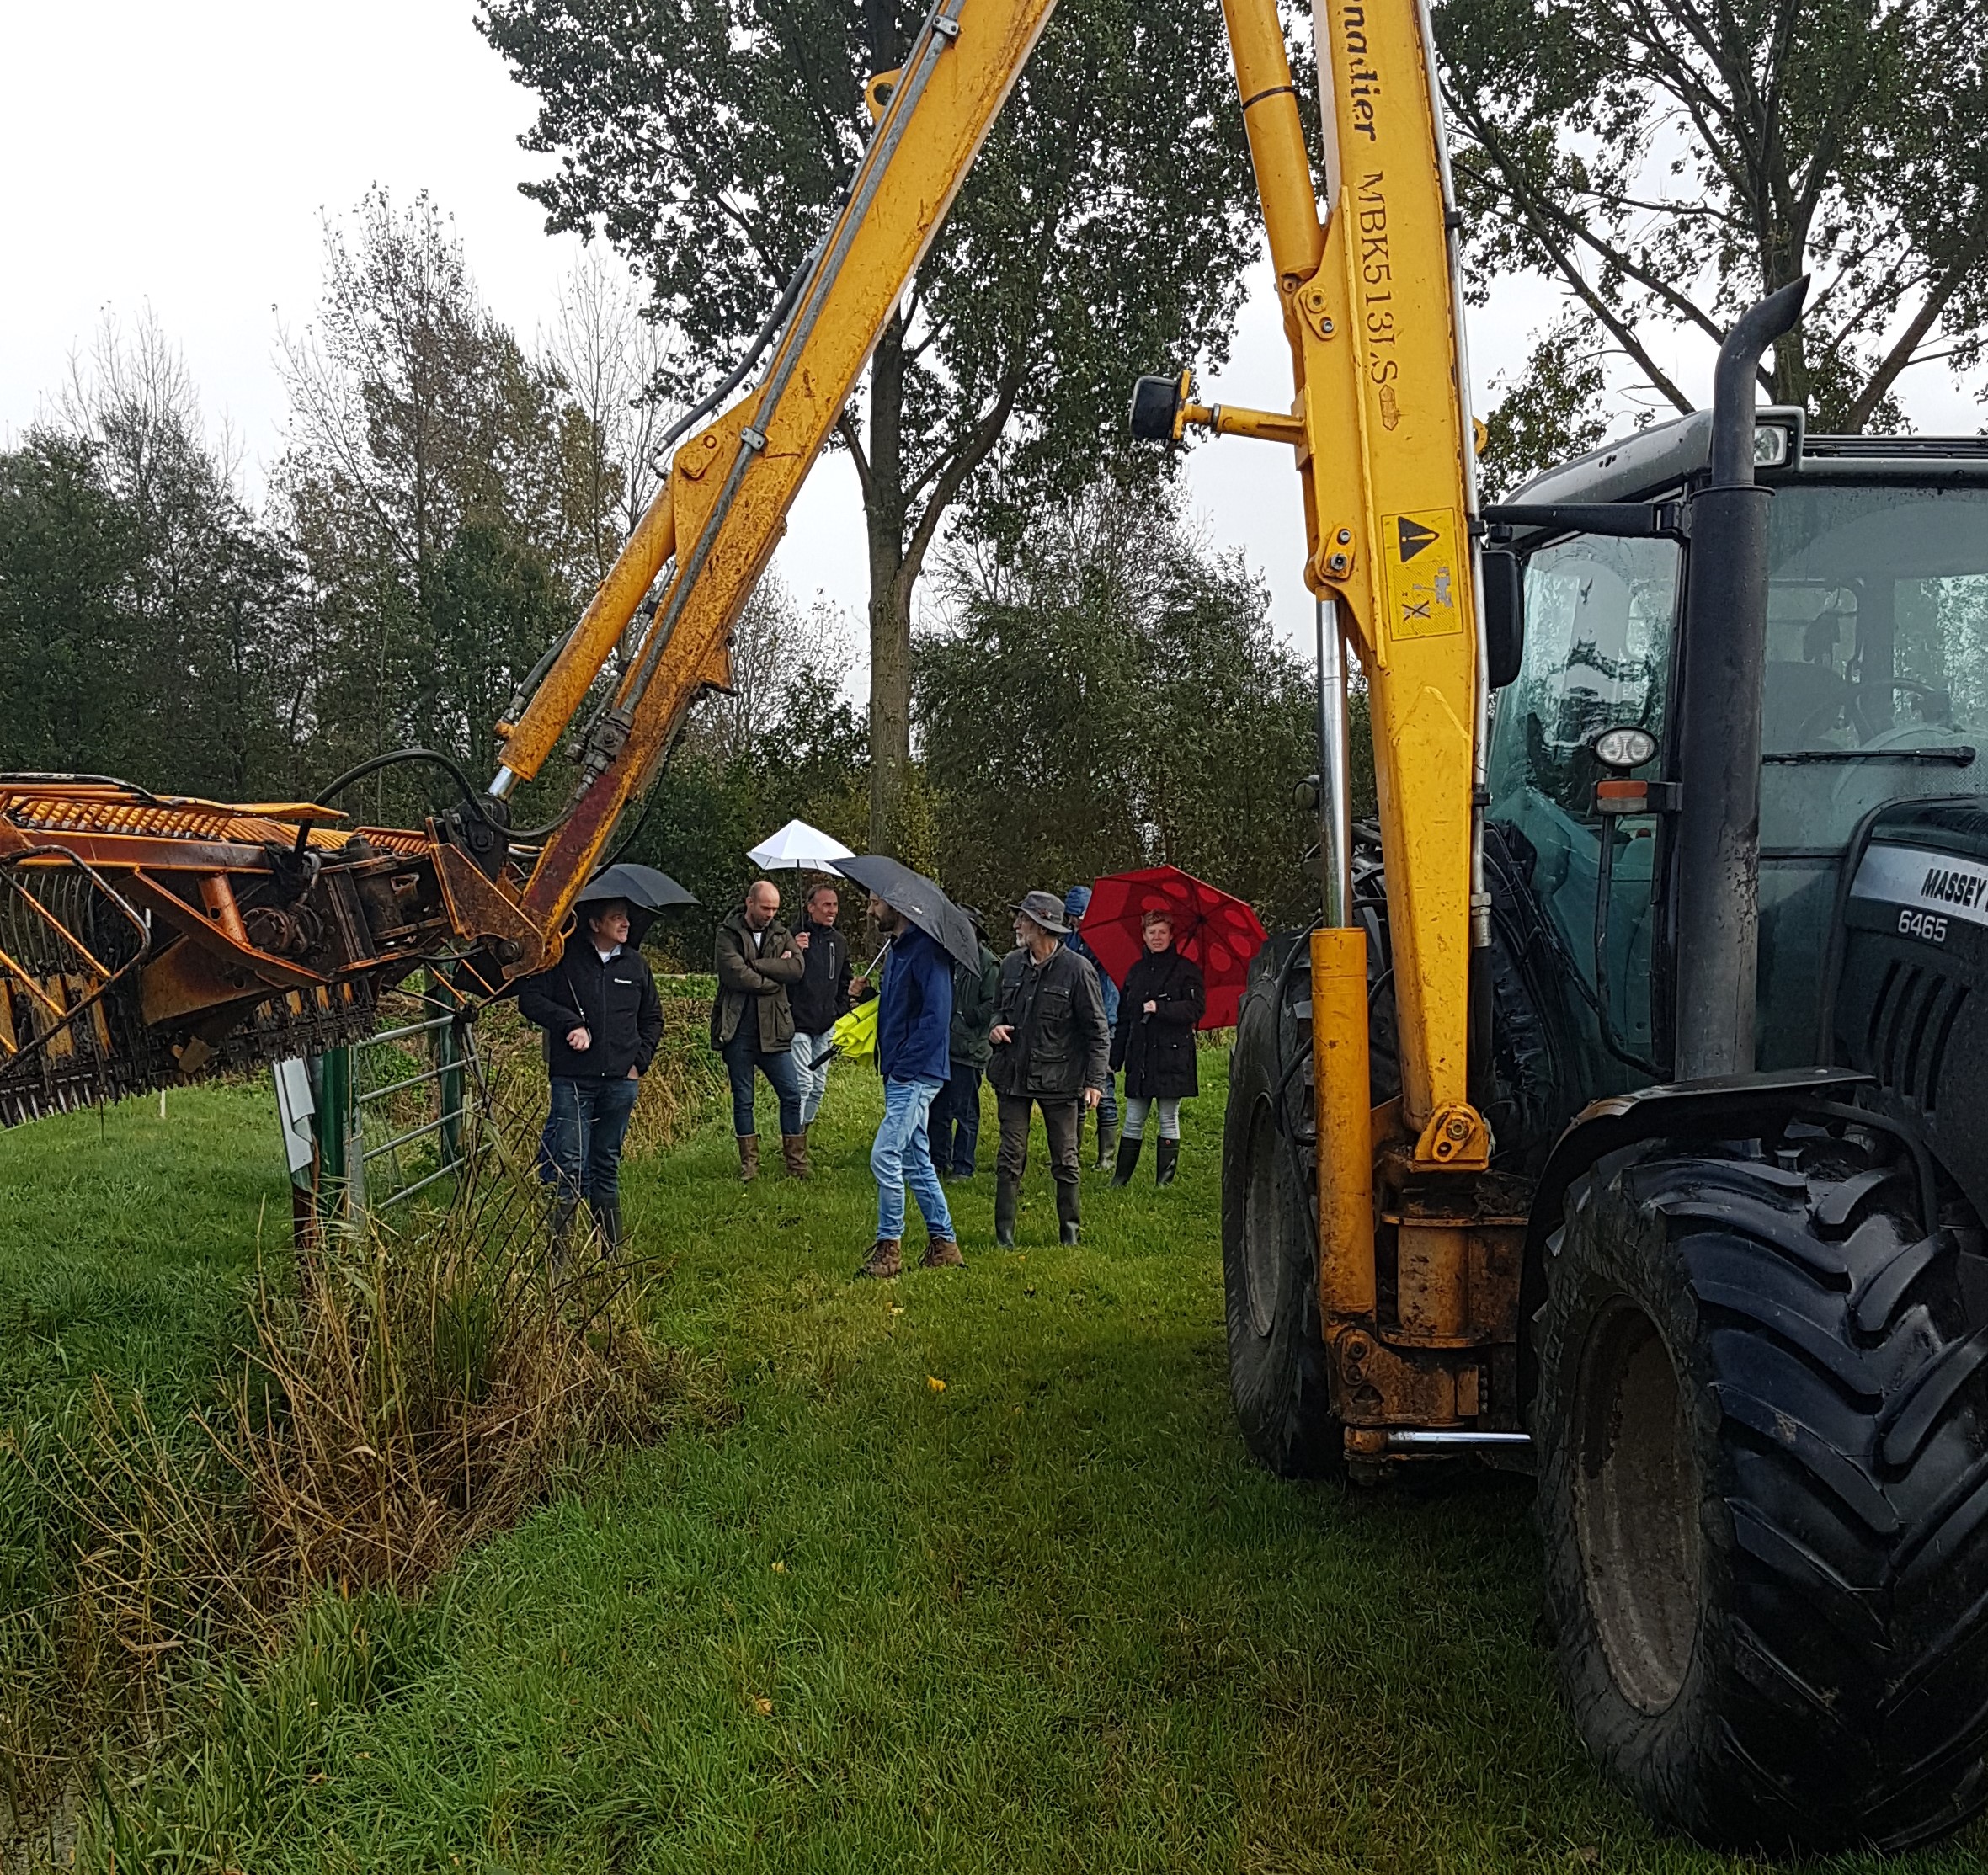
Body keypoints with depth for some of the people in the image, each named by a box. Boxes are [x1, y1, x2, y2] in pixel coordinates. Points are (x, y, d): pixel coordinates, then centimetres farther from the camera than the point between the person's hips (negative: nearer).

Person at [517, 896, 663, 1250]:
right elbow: (529, 999, -4)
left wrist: (640, 1061, 9)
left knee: (608, 1167, 12)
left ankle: (611, 1250, 18)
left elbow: (652, 1018, 22)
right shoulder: (564, 958, -1)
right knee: (570, 1165, -8)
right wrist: (571, 1023, -15)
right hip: (573, 1078, -4)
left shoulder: (635, 964, 12)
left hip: (621, 1081, 4)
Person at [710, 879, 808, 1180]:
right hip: (738, 1030, -3)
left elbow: (797, 968, -7)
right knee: (743, 1099, 7)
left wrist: (756, 965, -13)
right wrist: (774, 977, -8)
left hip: (773, 1029, 3)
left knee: (791, 1094, 2)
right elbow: (734, 975, -17)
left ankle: (797, 1164, 11)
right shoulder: (728, 934, -1)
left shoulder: (780, 934, 10)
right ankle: (749, 1165, 17)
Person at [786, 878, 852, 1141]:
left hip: (827, 1027, 6)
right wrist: (794, 952, -28)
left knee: (819, 1086, 10)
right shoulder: (795, 937, -9)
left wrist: (841, 1016, 13)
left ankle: (804, 1130, 23)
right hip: (800, 1023, -6)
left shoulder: (840, 942, 12)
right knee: (803, 1084, -10)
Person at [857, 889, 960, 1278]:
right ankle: (943, 1244, 20)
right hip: (900, 1074, 10)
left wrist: (903, 1066, -21)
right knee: (916, 1161, 13)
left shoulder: (926, 950, -15)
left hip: (916, 1074, -10)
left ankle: (889, 1247, -1)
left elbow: (936, 1015, -22)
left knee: (885, 1156, -11)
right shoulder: (896, 949, 17)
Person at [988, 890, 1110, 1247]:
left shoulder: (1077, 969, -8)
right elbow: (998, 1008, 24)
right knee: (1011, 1158, 4)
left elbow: (1097, 1031, -6)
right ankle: (1004, 1233, 10)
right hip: (1013, 1076, 4)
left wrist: (1095, 1081, -13)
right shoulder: (1011, 964, 8)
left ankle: (1069, 1231, 20)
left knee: (1065, 1161, 7)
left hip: (1059, 1080, -4)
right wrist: (995, 1027, 0)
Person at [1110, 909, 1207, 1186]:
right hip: (1139, 1057, 4)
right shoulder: (1136, 971, 15)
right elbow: (1124, 1017, 15)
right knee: (1133, 1121, 7)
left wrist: (1159, 1008, -17)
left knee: (1168, 1119, 2)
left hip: (1172, 1055, -4)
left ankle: (1164, 1181, 7)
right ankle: (1120, 1179, 13)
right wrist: (1116, 1056, 9)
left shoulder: (1186, 970, 0)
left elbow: (1196, 1008, -11)